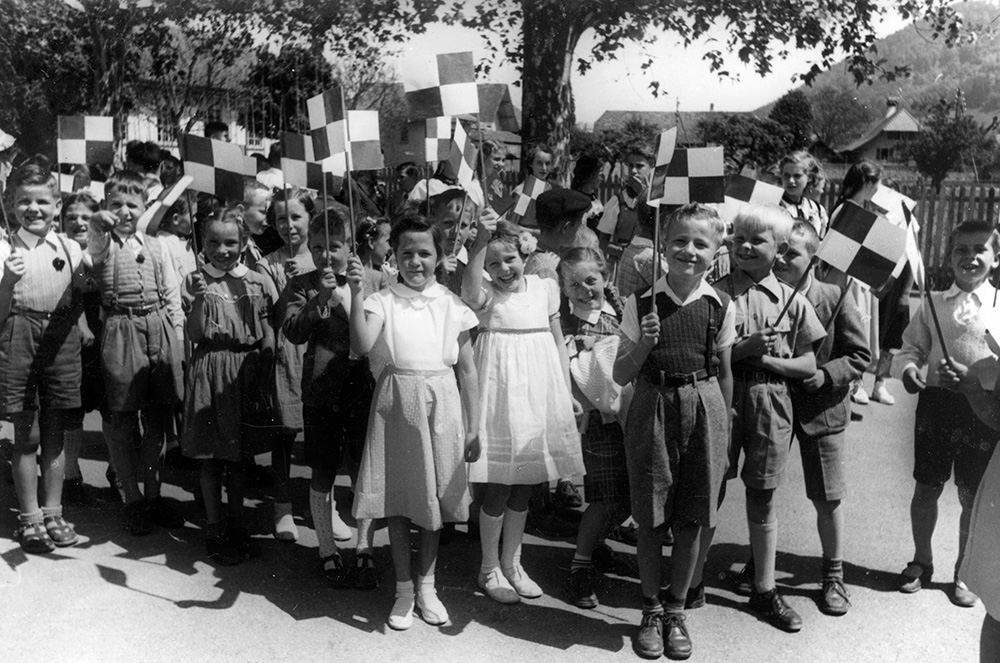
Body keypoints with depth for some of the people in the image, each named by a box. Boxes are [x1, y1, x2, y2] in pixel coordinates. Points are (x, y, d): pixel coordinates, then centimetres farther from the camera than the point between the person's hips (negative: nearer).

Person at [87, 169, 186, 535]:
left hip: (161, 331, 3)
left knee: (157, 421, 10)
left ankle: (153, 495, 23)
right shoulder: (103, 244, 2)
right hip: (121, 331, -3)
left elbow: (172, 297, 12)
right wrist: (98, 227, -42)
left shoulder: (156, 247, 11)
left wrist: (177, 338, 6)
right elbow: (94, 252, -23)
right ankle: (132, 500, 15)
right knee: (122, 422, 2)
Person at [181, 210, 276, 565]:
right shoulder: (195, 281, -2)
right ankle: (214, 528, 19)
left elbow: (268, 338, 1)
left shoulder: (258, 283, 1)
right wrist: (198, 299, -22)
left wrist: (263, 382, -4)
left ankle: (236, 522, 28)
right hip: (209, 372, -1)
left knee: (240, 455, 12)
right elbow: (194, 335, -8)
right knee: (210, 456, 6)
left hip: (247, 372, 1)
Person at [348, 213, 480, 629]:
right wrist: (356, 293, -28)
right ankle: (403, 589, 23)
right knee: (398, 501, 7)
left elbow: (468, 370, 4)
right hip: (396, 406, -1)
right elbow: (362, 346, -20)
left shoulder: (453, 307, 1)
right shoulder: (382, 301, -2)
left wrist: (473, 427, 2)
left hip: (440, 408, 1)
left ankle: (426, 586, 28)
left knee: (434, 498, 11)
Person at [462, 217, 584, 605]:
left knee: (524, 486, 14)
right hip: (502, 394, -4)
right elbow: (470, 290, -33)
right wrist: (480, 240, -41)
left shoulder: (545, 288, 4)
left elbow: (558, 343, 12)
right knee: (498, 488, 2)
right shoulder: (485, 296, -7)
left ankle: (512, 563, 31)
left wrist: (567, 392, 10)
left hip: (540, 395, 4)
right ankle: (489, 569, 21)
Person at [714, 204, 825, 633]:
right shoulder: (716, 293, -2)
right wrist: (741, 349, -20)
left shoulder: (791, 301, 3)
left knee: (762, 496, 9)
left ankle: (764, 588, 20)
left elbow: (808, 366, 3)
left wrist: (770, 359, -12)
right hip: (720, 395, -1)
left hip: (770, 400, 1)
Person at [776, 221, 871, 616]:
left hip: (821, 409, -1)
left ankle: (834, 575, 26)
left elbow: (860, 356, -4)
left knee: (827, 498, 6)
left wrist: (826, 375, -18)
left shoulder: (836, 298, -10)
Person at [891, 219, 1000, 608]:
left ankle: (964, 571, 28)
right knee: (926, 488, 11)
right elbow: (912, 347, 6)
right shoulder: (934, 304, 3)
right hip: (936, 401, 2)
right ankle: (921, 561, 32)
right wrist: (908, 368, -15)